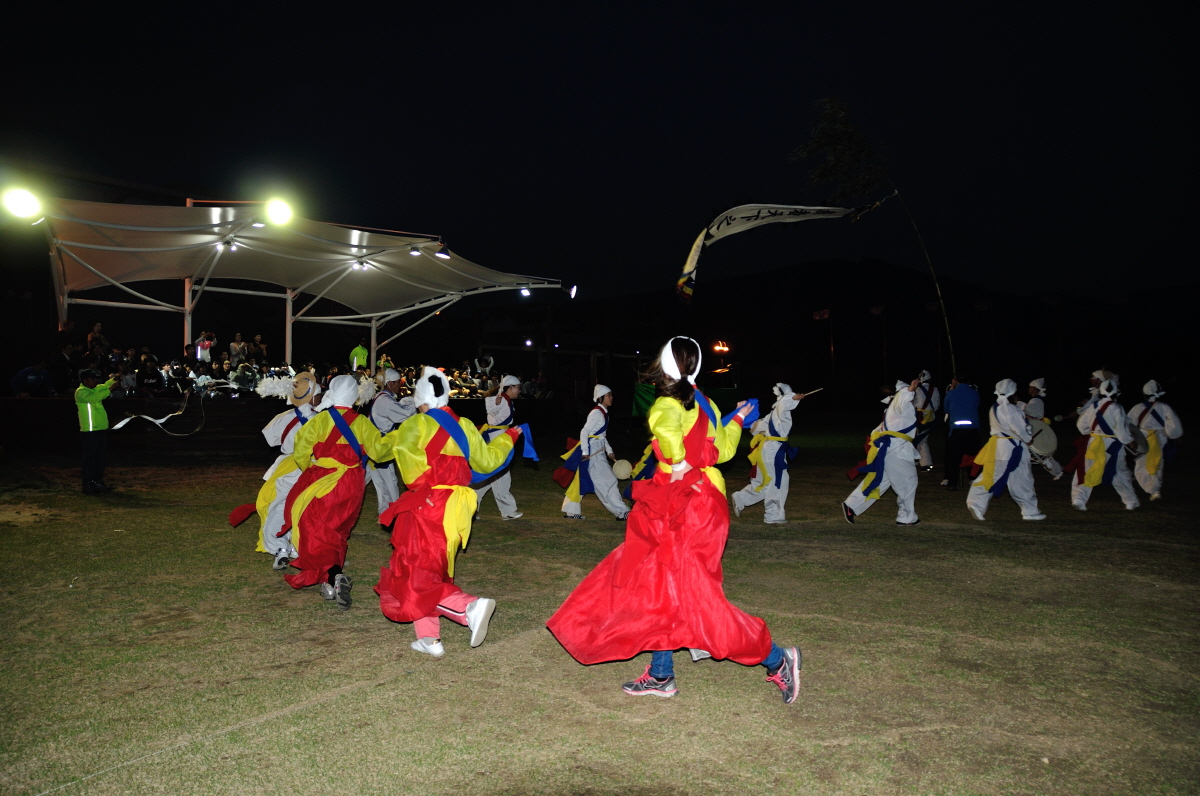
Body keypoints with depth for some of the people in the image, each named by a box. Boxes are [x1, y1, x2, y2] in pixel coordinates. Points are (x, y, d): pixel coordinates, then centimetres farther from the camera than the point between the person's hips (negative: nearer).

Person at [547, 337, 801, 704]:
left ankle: (777, 660, 4)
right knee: (659, 587, 14)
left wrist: (679, 465, -23)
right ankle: (661, 676, 21)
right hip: (705, 501, 9)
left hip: (683, 505, -9)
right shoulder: (704, 404, 9)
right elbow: (723, 450, 18)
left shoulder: (668, 405, -14)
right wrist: (737, 421, 35)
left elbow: (667, 430, -38)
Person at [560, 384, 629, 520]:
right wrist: (585, 452, -20)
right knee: (607, 481, -5)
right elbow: (584, 432, -19)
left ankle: (572, 511, 17)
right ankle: (621, 511, -1)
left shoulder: (603, 413, 14)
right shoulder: (596, 413, -15)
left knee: (583, 482, 12)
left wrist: (609, 450, 15)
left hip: (598, 451, 10)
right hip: (592, 452, -10)